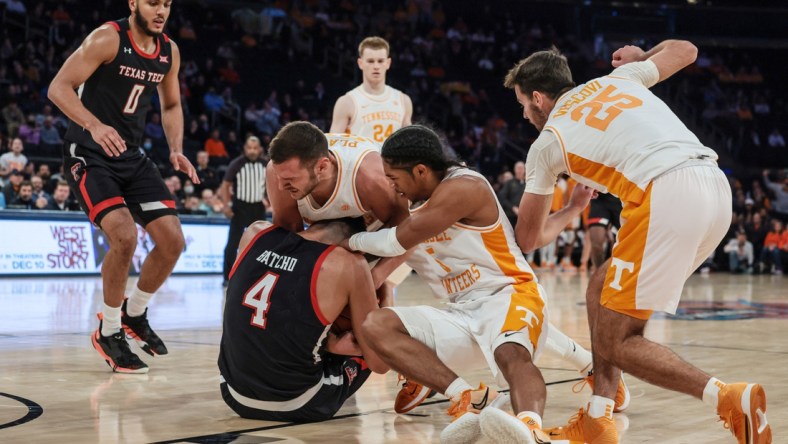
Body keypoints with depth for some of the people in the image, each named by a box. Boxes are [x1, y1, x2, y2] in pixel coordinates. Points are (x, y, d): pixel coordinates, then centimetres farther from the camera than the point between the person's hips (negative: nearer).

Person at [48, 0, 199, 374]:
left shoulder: (169, 52, 4)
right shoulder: (107, 39, -15)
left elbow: (171, 105, 19)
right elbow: (59, 87, -20)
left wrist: (176, 149, 1)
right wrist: (94, 125, -36)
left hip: (131, 156, 7)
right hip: (88, 155, -7)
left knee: (172, 241, -1)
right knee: (124, 236, -24)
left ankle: (135, 313, 23)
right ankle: (108, 332, -4)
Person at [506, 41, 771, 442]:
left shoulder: (547, 142, 14)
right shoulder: (615, 79, 25)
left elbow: (527, 239, 23)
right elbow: (685, 49, 37)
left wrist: (551, 231, 47)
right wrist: (639, 57, 57)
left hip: (667, 195, -7)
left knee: (615, 342, 1)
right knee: (601, 291, 21)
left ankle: (730, 399, -15)